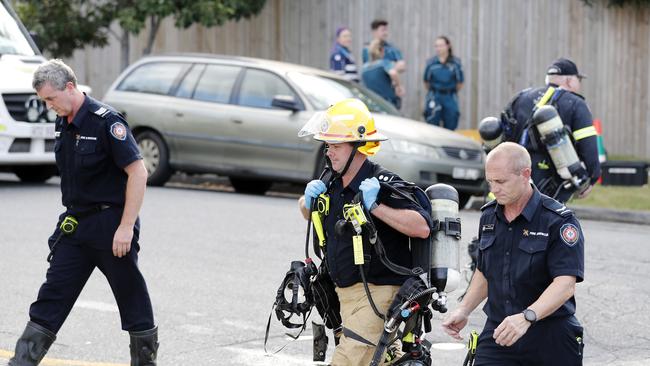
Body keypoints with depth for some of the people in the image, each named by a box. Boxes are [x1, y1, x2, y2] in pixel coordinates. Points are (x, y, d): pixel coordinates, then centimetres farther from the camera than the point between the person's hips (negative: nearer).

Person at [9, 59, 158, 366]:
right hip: (75, 223, 7)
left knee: (133, 301, 4)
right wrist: (70, 218, 17)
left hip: (111, 224, -7)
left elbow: (138, 172, -18)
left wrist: (126, 227, -21)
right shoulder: (62, 123, 9)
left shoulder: (107, 122, -16)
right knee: (51, 296, 3)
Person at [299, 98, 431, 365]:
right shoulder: (331, 182, 5)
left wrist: (376, 206, -31)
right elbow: (310, 214, 25)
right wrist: (309, 201, 1)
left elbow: (422, 227, -27)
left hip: (377, 292, -8)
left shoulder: (384, 184, -17)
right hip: (345, 291, 8)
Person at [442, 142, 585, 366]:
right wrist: (464, 310, 8)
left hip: (550, 339, -4)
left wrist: (527, 317, -35)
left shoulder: (558, 220, -12)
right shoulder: (488, 216, 10)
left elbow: (566, 284, -22)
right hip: (498, 333, 4)